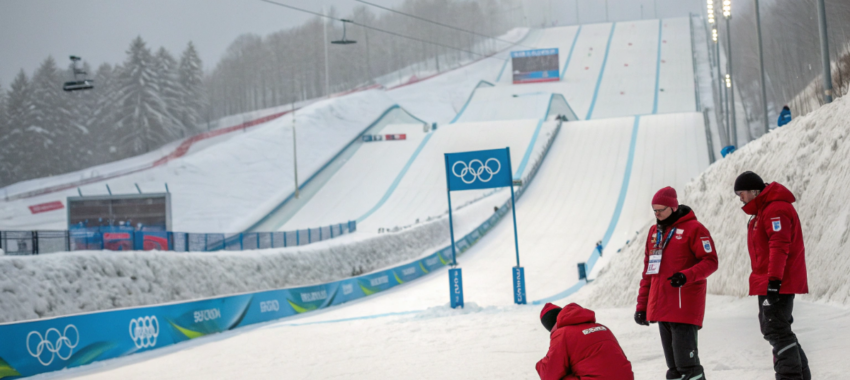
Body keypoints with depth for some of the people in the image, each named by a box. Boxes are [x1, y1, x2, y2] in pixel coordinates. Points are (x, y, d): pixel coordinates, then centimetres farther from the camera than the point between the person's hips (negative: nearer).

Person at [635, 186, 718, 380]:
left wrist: (687, 276, -25)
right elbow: (648, 271, 20)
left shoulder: (693, 228, -4)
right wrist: (641, 305, 17)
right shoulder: (654, 232, 16)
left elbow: (710, 261, -9)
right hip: (662, 308, 7)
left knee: (686, 363, -9)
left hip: (685, 306, -7)